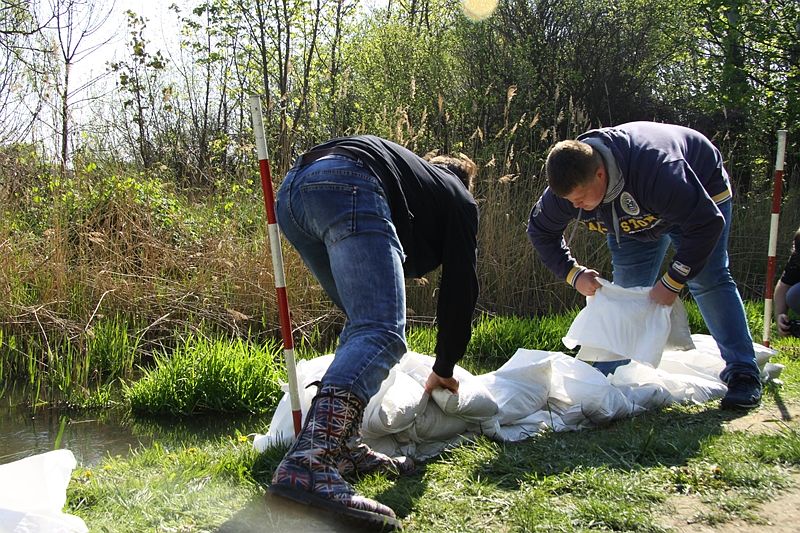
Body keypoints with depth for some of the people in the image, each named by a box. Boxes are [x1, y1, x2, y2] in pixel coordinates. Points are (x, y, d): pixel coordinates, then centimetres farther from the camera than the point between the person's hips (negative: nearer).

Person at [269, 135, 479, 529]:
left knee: (365, 323, 20)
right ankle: (307, 466, -37)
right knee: (382, 334, -18)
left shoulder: (420, 172, 44)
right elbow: (460, 288, 22)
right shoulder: (460, 200, 27)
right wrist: (443, 370, 31)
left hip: (292, 189, 8)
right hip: (349, 188, -8)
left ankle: (342, 446, 11)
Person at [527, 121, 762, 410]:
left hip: (701, 195, -5)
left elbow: (706, 223, -40)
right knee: (626, 289, -2)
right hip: (635, 215, 5)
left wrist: (672, 282, -37)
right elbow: (540, 230, -10)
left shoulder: (654, 170, -48)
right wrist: (573, 273, -21)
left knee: (708, 281, -14)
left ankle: (743, 373, -10)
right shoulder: (569, 183, -30)